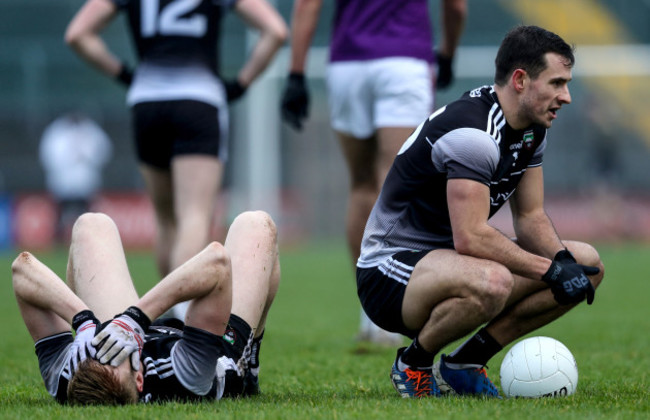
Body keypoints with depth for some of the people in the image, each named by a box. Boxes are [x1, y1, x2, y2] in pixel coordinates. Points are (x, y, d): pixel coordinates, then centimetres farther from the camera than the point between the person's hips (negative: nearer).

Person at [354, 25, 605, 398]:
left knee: (587, 263, 0)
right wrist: (551, 270, -26)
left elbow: (531, 216, 9)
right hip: (388, 272, -10)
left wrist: (563, 260, -12)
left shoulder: (532, 127, 5)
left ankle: (464, 364, 1)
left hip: (450, 261, 10)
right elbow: (471, 238, -31)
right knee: (491, 282, -41)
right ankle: (413, 363, -10)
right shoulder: (472, 132, -24)